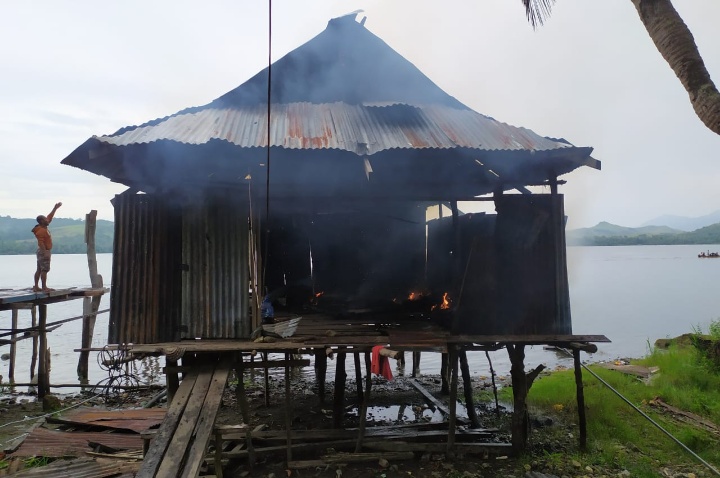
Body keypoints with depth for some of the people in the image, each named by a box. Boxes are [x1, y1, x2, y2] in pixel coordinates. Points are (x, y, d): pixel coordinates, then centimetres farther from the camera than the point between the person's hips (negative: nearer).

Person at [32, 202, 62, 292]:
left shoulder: (43, 227, 10)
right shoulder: (41, 230, -17)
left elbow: (50, 217, 20)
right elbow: (41, 243, -24)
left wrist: (55, 208, 22)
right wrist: (45, 253, -29)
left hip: (43, 251, 10)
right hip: (44, 251, -10)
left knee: (39, 270, 12)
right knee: (45, 270, -10)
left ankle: (36, 287, 17)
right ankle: (44, 288, -10)